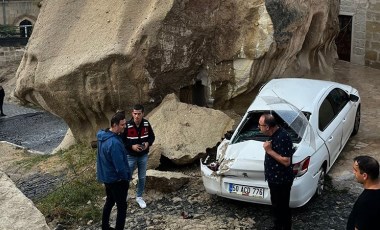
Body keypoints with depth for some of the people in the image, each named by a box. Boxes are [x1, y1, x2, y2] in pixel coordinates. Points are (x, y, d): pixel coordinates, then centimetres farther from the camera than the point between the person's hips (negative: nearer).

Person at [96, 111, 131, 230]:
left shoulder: (103, 135, -2)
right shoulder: (114, 143, -33)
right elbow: (120, 166, -28)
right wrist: (126, 178, -10)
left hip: (106, 176, 9)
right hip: (116, 179, -9)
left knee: (109, 201, 25)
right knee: (122, 207, 7)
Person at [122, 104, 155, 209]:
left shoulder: (146, 124, -9)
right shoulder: (127, 125, -18)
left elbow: (152, 136, 5)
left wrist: (148, 143, -15)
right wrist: (131, 146, -23)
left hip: (143, 156, 3)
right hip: (130, 156, -3)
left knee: (142, 177, 15)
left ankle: (139, 197, 33)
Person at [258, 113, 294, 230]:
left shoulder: (282, 137, -27)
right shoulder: (274, 134, 3)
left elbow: (286, 161, -28)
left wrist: (269, 150, -26)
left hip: (281, 180, -10)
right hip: (274, 178, 10)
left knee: (283, 207, 6)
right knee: (276, 205, 23)